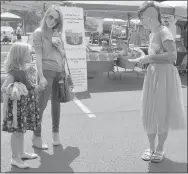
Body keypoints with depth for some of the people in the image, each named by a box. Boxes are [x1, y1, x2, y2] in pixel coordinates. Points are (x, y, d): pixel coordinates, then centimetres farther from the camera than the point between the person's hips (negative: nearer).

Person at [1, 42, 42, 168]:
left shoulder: (24, 70, 8)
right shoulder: (14, 71, -19)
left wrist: (35, 89, 14)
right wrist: (12, 92, -42)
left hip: (26, 105, 9)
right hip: (18, 105, -9)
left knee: (21, 130, 19)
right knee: (17, 131, 0)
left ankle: (21, 153, 33)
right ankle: (15, 158, 12)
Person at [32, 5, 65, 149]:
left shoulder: (57, 33, 14)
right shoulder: (39, 32, -2)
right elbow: (38, 55, -10)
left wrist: (59, 47, -1)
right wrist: (41, 76, -17)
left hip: (60, 70, 6)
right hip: (47, 70, -5)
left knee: (56, 102, 9)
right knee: (42, 104, -4)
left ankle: (56, 132, 20)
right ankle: (36, 137, 2)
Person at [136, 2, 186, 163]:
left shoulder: (164, 32, -12)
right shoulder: (152, 34, 13)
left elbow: (173, 55, -24)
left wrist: (149, 58, -20)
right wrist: (145, 59, 11)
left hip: (165, 76, -8)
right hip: (152, 75, 8)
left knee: (162, 114, 2)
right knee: (149, 113, 9)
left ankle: (160, 149, 19)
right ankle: (151, 147, 23)